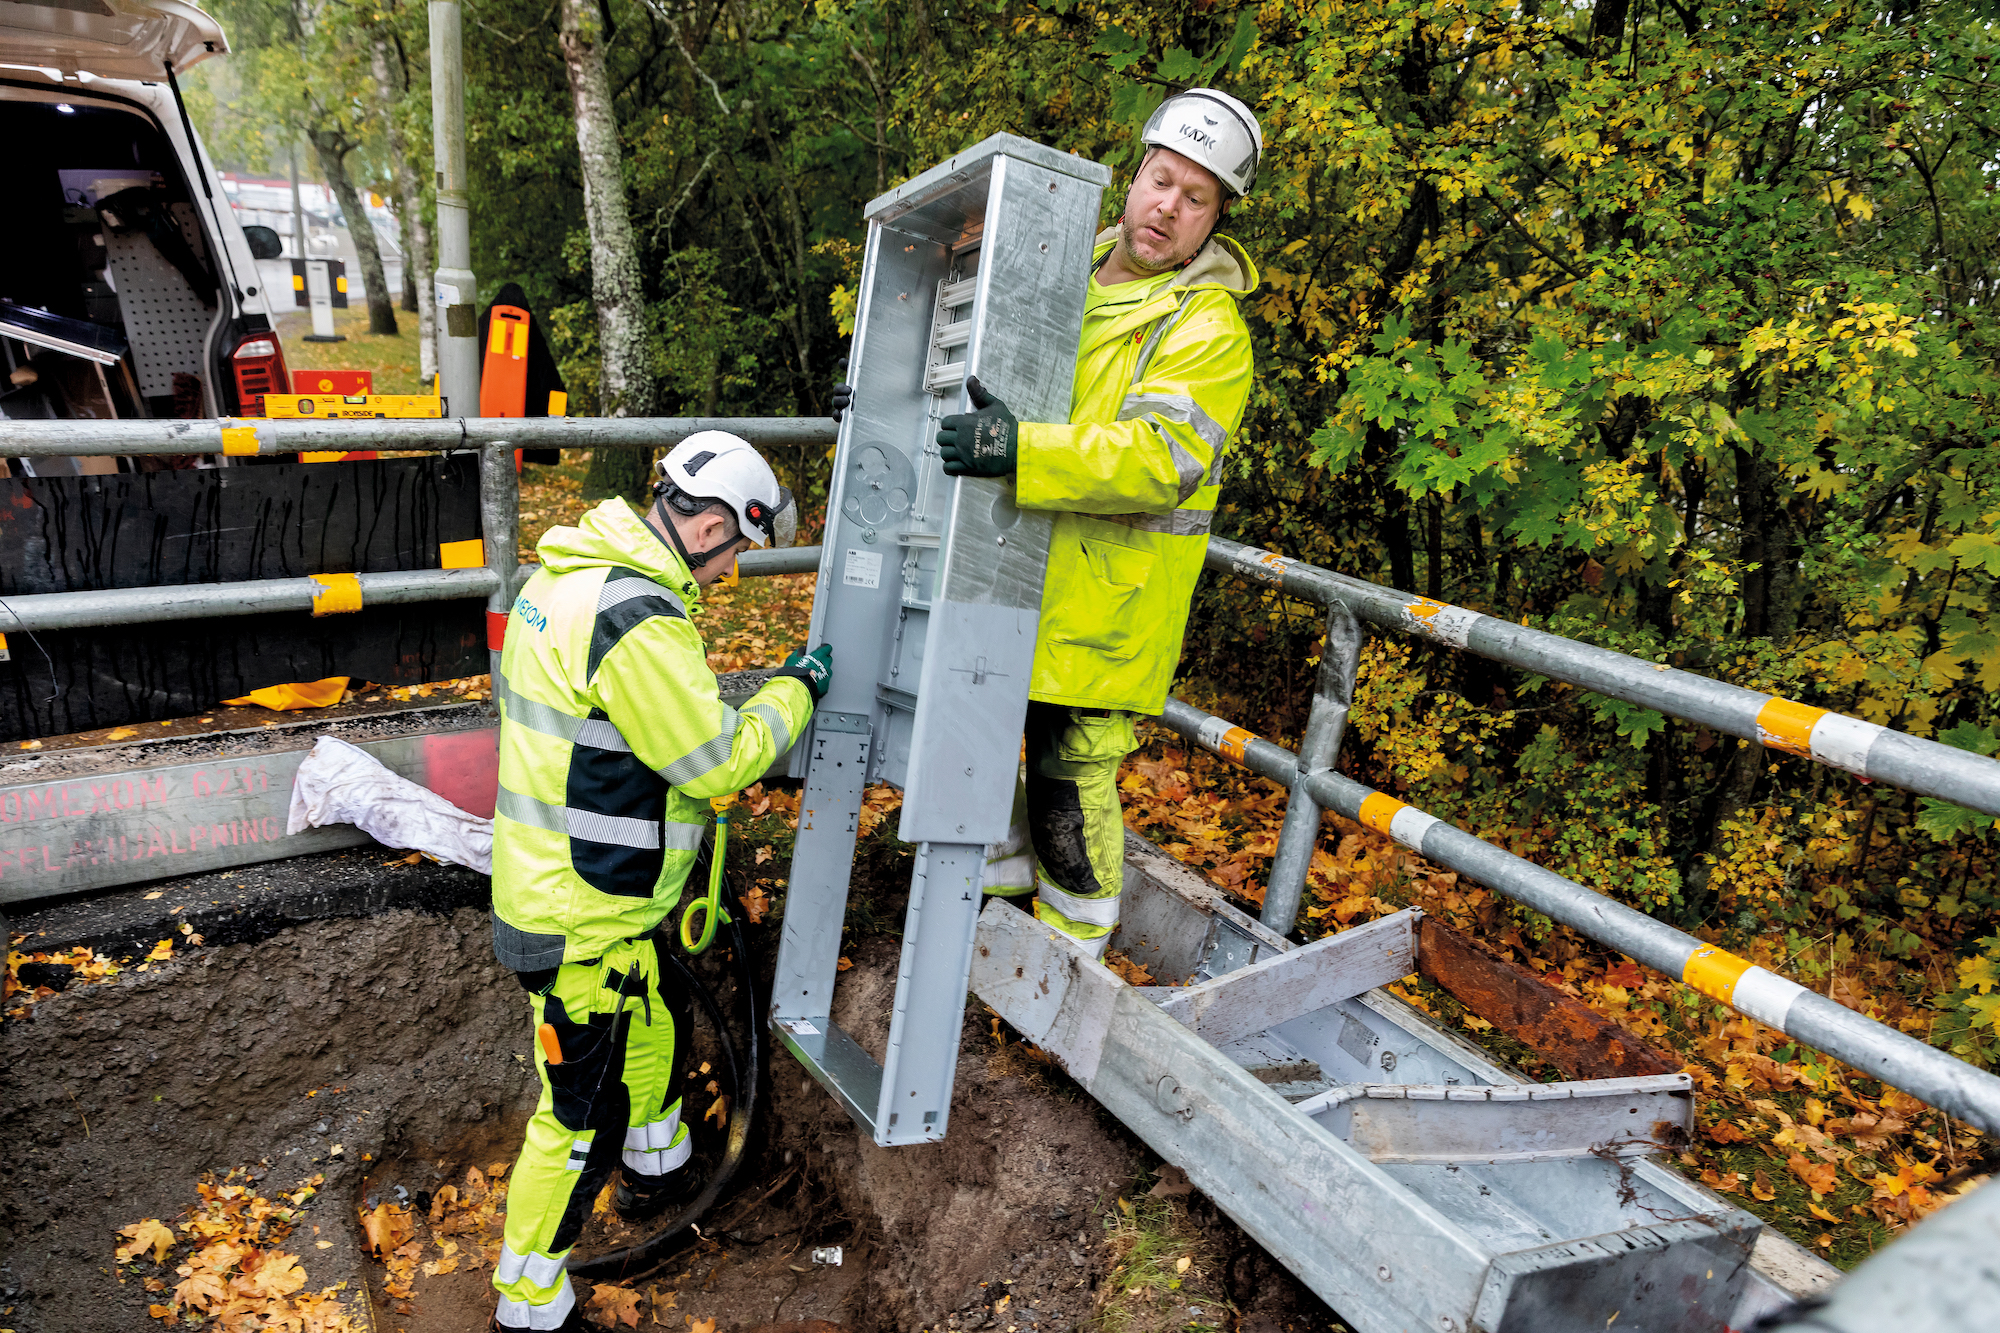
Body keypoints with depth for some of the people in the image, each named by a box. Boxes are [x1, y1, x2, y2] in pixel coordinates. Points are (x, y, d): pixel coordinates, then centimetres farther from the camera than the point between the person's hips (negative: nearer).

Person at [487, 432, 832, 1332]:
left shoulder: (569, 572, 3)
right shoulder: (639, 622, -30)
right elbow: (716, 761, -22)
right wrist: (796, 690, -9)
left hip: (548, 878, 10)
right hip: (584, 919, -10)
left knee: (656, 1017, 30)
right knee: (584, 1118, 7)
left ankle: (657, 1174, 53)